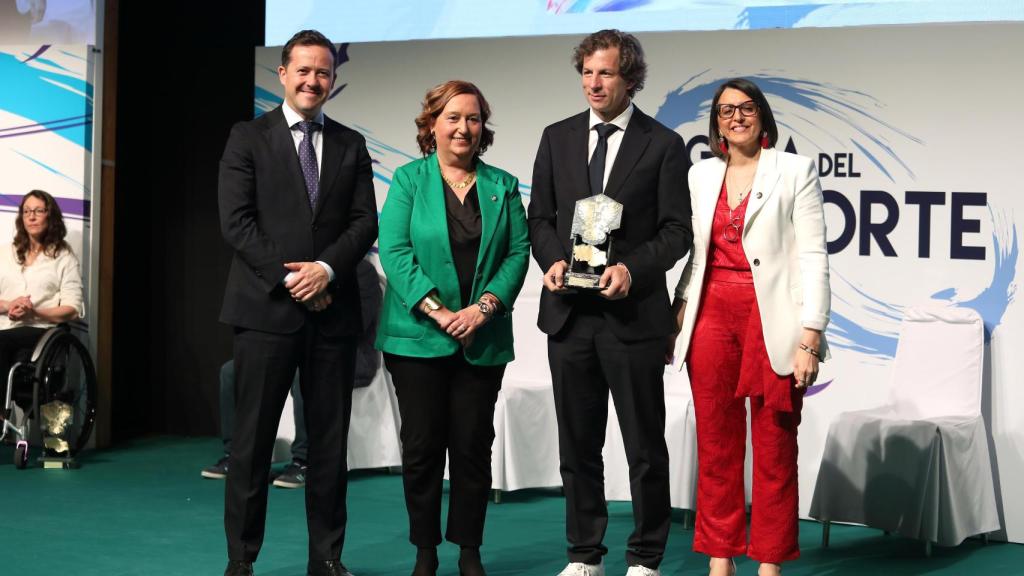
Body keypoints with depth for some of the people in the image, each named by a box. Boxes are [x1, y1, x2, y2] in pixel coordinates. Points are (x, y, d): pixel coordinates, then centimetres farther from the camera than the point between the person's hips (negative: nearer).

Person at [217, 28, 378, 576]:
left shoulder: (350, 144, 13)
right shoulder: (248, 137, 4)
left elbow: (365, 222, 6)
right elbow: (236, 221, -5)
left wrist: (326, 268, -11)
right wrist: (290, 279, -11)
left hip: (333, 309, 3)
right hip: (265, 306, -3)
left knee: (330, 439, 6)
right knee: (253, 438, 0)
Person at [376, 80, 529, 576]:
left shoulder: (502, 186, 10)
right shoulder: (409, 179, 3)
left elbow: (518, 253, 3)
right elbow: (394, 250, -7)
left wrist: (485, 306, -11)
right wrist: (436, 311, -15)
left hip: (483, 340, 2)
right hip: (417, 336, -2)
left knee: (473, 445, 4)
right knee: (422, 445, 2)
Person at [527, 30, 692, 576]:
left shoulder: (663, 144, -1)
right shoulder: (557, 137, 9)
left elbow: (677, 230, -3)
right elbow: (540, 216, 11)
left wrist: (632, 269, -18)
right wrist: (553, 259, -8)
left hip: (632, 314, -3)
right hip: (569, 311, 4)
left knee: (645, 447, 4)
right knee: (578, 444, 12)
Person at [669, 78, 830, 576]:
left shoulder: (795, 171, 1)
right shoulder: (701, 176, 13)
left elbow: (812, 256, -5)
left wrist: (809, 337, -12)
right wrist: (678, 315, 2)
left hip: (772, 322, -3)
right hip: (712, 317, 4)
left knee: (775, 448, 3)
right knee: (716, 443, 7)